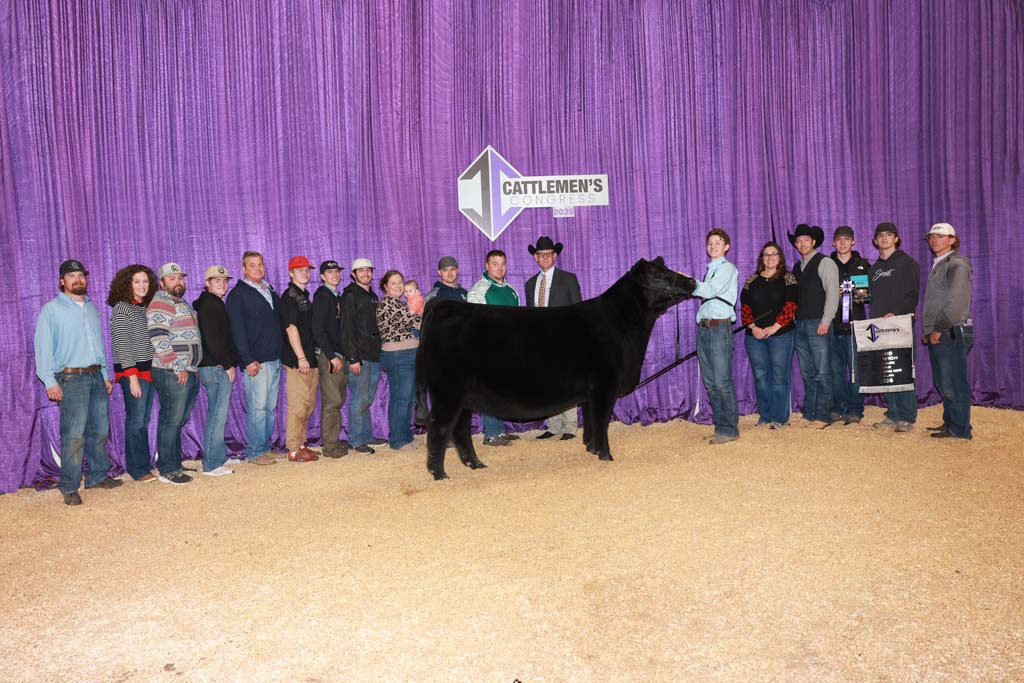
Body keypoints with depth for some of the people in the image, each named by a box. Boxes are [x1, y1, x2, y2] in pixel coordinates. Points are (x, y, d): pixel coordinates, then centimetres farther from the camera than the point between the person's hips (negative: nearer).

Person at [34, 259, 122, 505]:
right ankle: (69, 487, -1)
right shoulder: (51, 309, -1)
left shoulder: (92, 308, 17)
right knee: (73, 435, -9)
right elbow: (43, 346, -6)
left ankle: (98, 476, 22)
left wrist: (105, 375, 18)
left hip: (96, 376, 6)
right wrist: (49, 381, -13)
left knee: (100, 430, 10)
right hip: (72, 379, -6)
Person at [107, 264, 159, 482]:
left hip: (148, 370, 7)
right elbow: (121, 346, -13)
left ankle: (144, 464, 18)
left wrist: (156, 370, 14)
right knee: (136, 420, -4)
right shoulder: (122, 309, -8)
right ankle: (138, 469, 4)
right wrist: (132, 377, -17)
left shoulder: (145, 308, 14)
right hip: (132, 372, -7)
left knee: (144, 420, 11)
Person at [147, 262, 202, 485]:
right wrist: (178, 367, -18)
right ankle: (168, 471, 1)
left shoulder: (182, 303, 20)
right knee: (171, 421, -4)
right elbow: (159, 340, -18)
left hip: (190, 372, 9)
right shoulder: (160, 304, -9)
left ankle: (175, 463, 23)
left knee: (179, 421, 14)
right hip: (173, 374, -9)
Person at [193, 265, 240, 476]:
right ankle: (212, 464, -3)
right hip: (217, 367, -11)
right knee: (219, 414, -7)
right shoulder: (211, 304, -11)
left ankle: (213, 461, 23)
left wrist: (229, 363, 15)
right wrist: (228, 365, -16)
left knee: (215, 413, 15)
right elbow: (212, 339, -19)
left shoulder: (211, 304, 20)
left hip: (213, 367, 11)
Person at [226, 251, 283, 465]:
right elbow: (237, 330, -10)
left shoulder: (271, 291, 18)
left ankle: (266, 446, 19)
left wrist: (282, 353, 13)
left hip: (275, 359, 7)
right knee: (257, 407, -6)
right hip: (256, 361, -7)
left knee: (271, 406, 10)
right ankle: (255, 452, 2)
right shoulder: (238, 294, -4)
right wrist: (248, 360, -16)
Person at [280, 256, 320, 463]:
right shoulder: (289, 296, -9)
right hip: (297, 360, -9)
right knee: (298, 405, -6)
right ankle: (293, 450, 1)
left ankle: (300, 444, 22)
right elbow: (291, 328, -16)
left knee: (308, 404, 13)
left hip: (309, 359, 9)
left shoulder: (304, 295, 18)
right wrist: (301, 357, -19)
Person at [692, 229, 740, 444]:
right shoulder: (710, 270, 23)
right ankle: (720, 426, 15)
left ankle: (729, 429, -4)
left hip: (720, 327, -8)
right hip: (704, 327, 8)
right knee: (710, 382, 8)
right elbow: (705, 293, 17)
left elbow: (710, 290, -17)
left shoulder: (727, 268, -2)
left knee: (722, 381, -10)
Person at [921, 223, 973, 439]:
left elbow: (956, 302, -18)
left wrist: (939, 329, -17)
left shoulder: (956, 265, -8)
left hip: (952, 332, -9)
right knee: (943, 383, 13)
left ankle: (960, 429, -2)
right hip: (937, 334, 9)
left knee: (953, 383, -7)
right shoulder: (938, 265, 21)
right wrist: (928, 330, 15)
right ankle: (950, 422, 21)